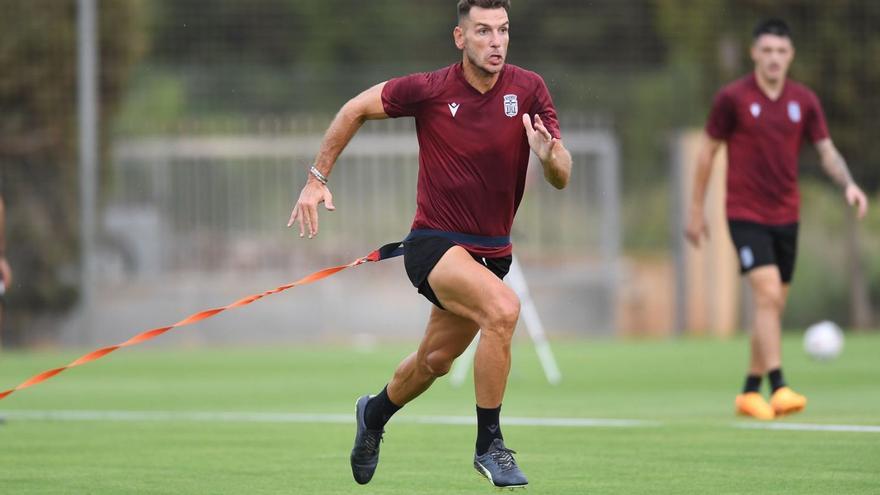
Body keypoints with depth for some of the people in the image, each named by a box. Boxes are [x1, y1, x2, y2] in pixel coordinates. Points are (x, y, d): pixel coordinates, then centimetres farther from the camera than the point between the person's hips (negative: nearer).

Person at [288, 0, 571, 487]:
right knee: (503, 308, -30)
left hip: (491, 252, 4)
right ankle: (489, 444, -18)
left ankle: (374, 413, 52)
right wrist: (317, 178, 1)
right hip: (434, 242, -4)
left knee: (435, 361, 19)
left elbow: (561, 177, -8)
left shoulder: (528, 89, -8)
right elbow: (356, 108, 1)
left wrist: (550, 156, -32)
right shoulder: (429, 90, -13)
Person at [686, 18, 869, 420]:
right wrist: (696, 210, 3)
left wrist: (848, 184, -17)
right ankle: (778, 387, -24)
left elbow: (827, 151, 3)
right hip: (746, 216, -5)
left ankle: (750, 392, 20)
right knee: (768, 296, -19)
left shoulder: (804, 101, 4)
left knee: (772, 307, 9)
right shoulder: (732, 98, -6)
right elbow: (707, 152, 1)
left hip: (786, 217, 5)